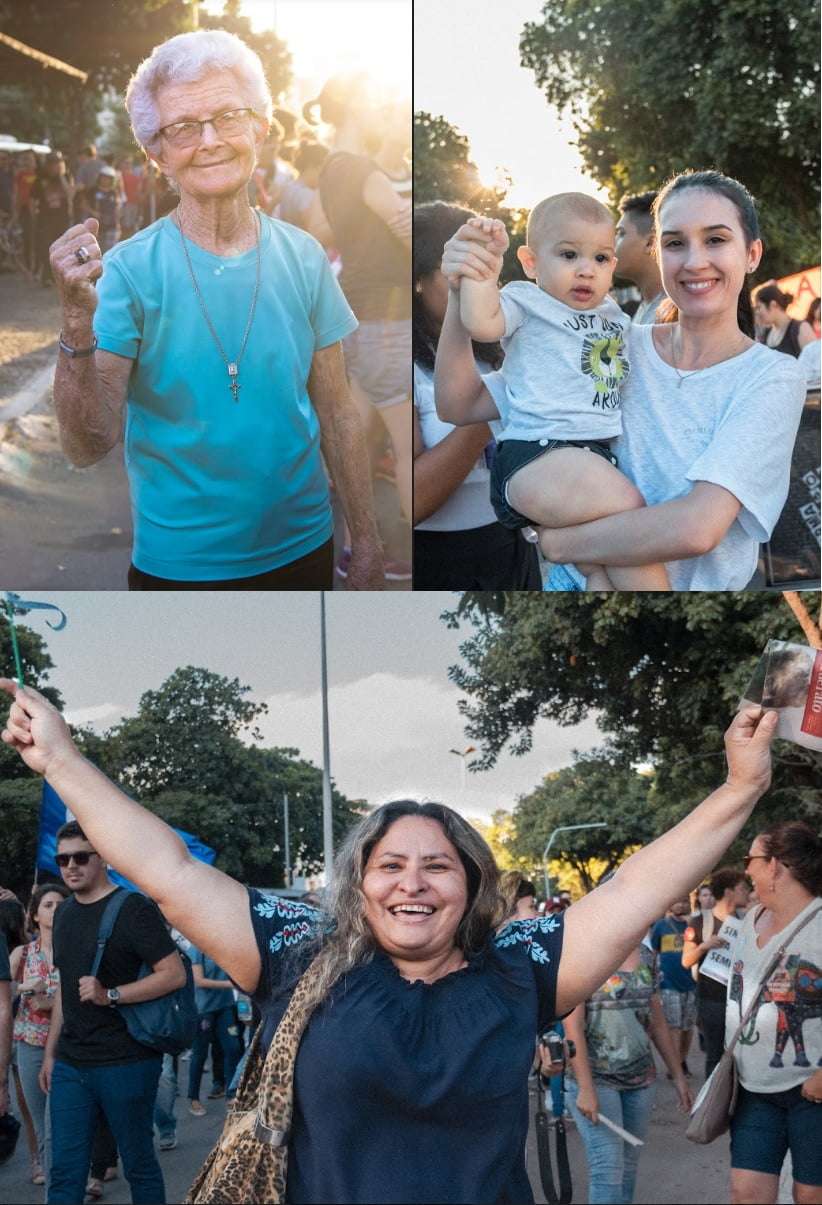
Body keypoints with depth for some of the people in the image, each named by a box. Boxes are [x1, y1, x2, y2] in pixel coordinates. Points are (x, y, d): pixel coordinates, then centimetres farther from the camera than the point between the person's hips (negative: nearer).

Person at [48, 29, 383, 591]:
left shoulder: (303, 258, -2)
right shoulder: (129, 271, -13)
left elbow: (336, 413, 4)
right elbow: (89, 446, -19)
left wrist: (367, 543, 4)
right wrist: (79, 323, -32)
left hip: (302, 549, 3)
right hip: (179, 564, -3)